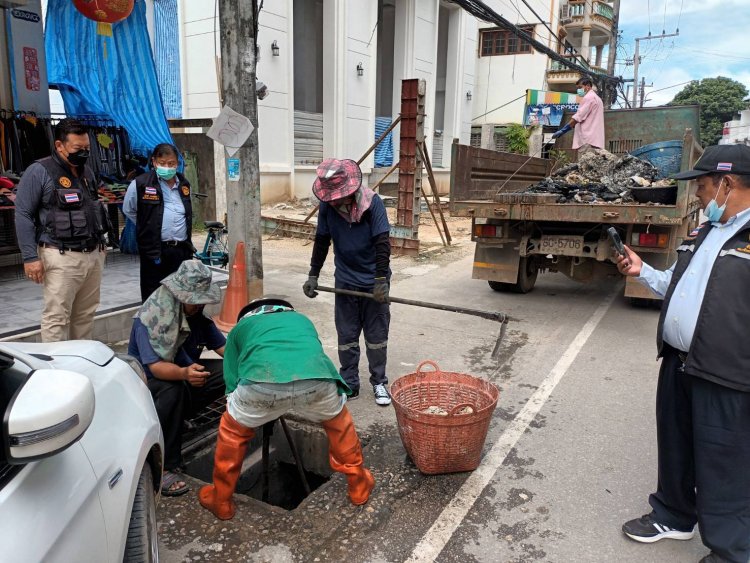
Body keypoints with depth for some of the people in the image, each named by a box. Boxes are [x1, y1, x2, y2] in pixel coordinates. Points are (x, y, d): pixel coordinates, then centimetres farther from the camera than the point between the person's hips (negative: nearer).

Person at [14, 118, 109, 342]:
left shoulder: (87, 171, 14)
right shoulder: (39, 172, -7)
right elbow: (23, 215, -9)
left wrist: (102, 241, 20)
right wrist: (30, 257, -14)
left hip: (94, 255, 7)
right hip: (62, 257, -6)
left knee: (85, 315, 12)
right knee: (57, 317, -3)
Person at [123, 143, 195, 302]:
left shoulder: (184, 184, 11)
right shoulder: (140, 184, -6)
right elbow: (128, 210, 8)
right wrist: (149, 228, 9)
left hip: (182, 250, 5)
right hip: (154, 251, -4)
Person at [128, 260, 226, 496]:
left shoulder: (198, 313, -5)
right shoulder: (150, 316, -25)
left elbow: (223, 347, -6)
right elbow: (155, 366, -34)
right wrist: (184, 373, -54)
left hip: (184, 373, 6)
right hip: (147, 380, -6)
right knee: (173, 390, -40)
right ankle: (165, 468, -31)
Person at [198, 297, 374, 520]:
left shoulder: (240, 327, 36)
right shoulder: (302, 320, 42)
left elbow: (232, 383, 31)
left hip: (264, 382, -1)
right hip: (317, 377, 2)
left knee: (232, 431, 31)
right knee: (339, 424, 35)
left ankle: (220, 501, 43)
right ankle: (359, 486, 46)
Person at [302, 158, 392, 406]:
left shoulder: (372, 202, -17)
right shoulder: (327, 205, -7)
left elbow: (382, 243, -18)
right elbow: (321, 241, 4)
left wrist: (382, 279, -21)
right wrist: (313, 275, 2)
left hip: (374, 282, -3)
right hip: (345, 281, 3)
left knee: (376, 335, 9)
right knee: (346, 336, 10)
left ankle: (379, 382, 24)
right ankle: (349, 384, 24)